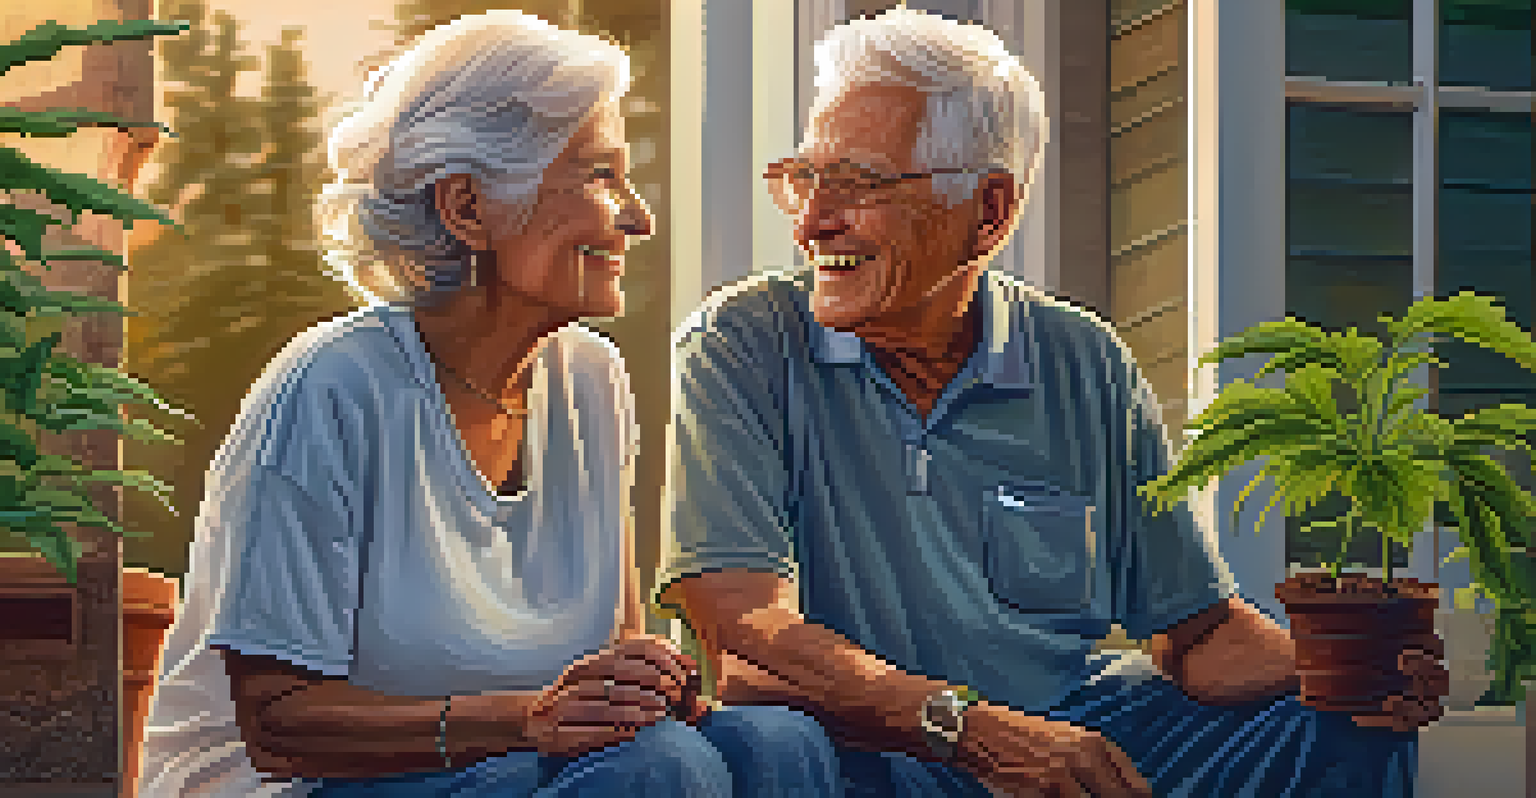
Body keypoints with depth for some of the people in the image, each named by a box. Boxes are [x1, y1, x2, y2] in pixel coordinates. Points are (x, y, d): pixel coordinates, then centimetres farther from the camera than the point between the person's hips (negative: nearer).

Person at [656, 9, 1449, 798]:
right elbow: (744, 636, -16)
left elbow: (1197, 630, 9)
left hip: (1083, 729, 2)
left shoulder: (1085, 366, 7)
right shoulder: (740, 347, -5)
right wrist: (974, 729, -29)